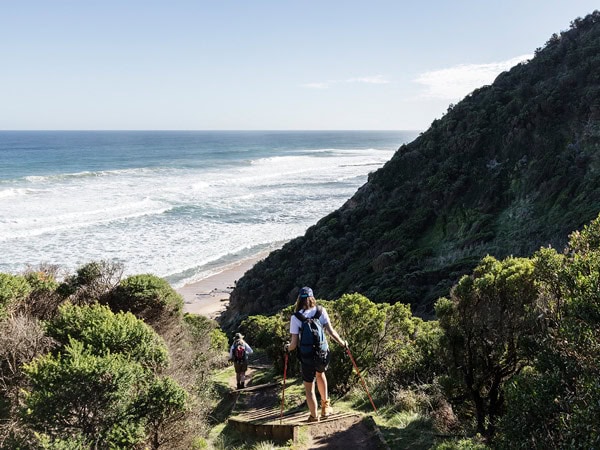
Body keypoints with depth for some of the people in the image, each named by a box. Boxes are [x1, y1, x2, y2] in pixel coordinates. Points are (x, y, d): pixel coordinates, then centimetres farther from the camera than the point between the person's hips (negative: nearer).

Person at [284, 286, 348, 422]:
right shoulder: (321, 311, -5)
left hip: (307, 358, -3)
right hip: (324, 355, 3)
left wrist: (287, 347, 11)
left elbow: (294, 343, -10)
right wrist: (342, 343, 10)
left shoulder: (295, 317, -9)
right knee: (320, 374, 34)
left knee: (309, 388, 15)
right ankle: (325, 406, 35)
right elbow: (331, 331, -6)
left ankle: (314, 417, 24)